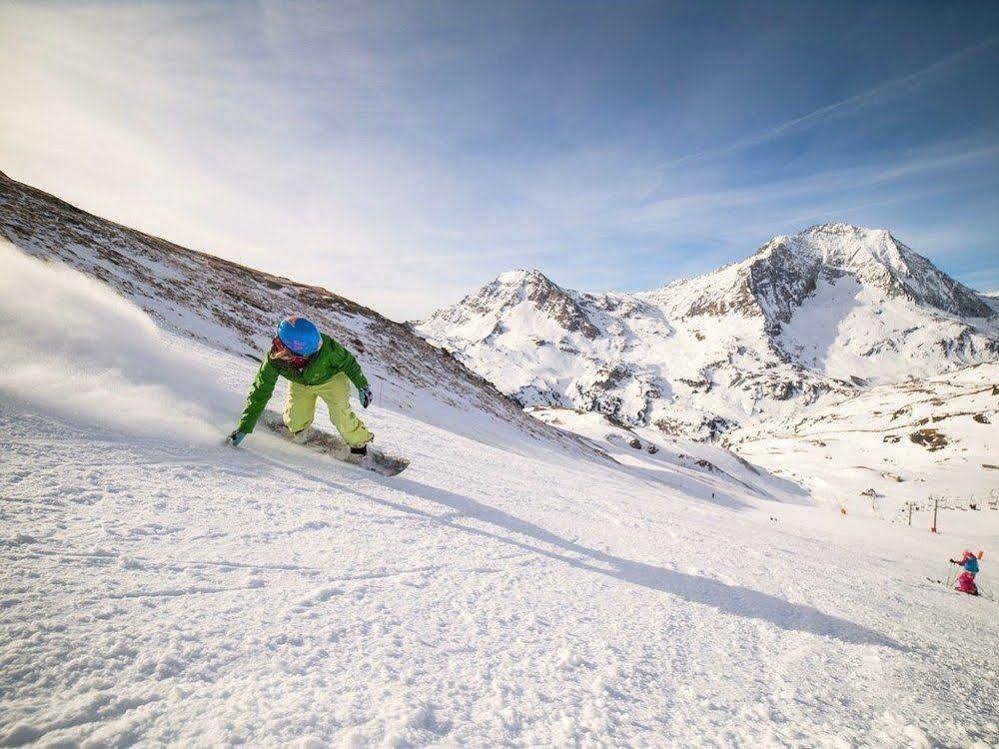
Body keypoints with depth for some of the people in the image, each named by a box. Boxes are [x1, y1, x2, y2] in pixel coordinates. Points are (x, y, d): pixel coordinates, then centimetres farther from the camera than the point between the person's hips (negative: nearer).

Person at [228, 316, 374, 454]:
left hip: (331, 379, -2)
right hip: (300, 384, 2)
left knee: (341, 415, -16)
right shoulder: (274, 360, -35)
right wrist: (244, 428, -25)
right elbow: (260, 393, -25)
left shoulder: (324, 346, -41)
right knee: (295, 421, -7)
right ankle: (298, 430, 31)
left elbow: (346, 360, -21)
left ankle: (360, 443, 11)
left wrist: (362, 385, -12)